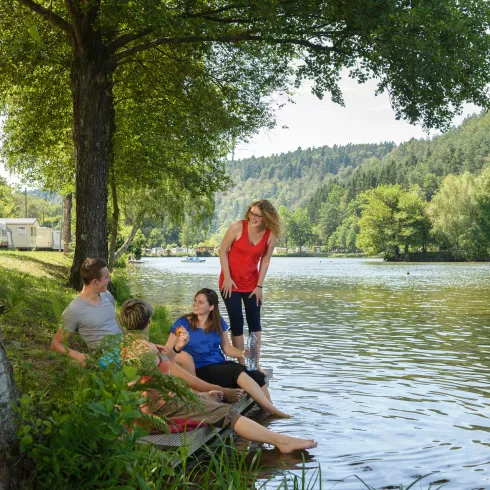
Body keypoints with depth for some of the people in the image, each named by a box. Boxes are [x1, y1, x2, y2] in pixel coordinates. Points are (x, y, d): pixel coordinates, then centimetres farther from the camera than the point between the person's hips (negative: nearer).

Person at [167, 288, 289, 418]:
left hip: (221, 364, 5)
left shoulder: (218, 323, 12)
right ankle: (273, 410, -26)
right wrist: (177, 349, -22)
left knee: (257, 375, -23)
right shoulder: (183, 323, 1)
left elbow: (227, 348, 15)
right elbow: (167, 350, 0)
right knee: (238, 373, -31)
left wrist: (243, 354, -3)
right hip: (201, 369, -5)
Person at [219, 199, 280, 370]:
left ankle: (256, 364, 16)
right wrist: (227, 278, -13)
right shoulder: (237, 227, -17)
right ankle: (241, 364, 9)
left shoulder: (271, 236, -10)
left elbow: (265, 261, -4)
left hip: (252, 284, 3)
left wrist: (259, 286, -6)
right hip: (231, 282, -3)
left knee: (255, 322, 6)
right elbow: (222, 251, -10)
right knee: (236, 323, 0)